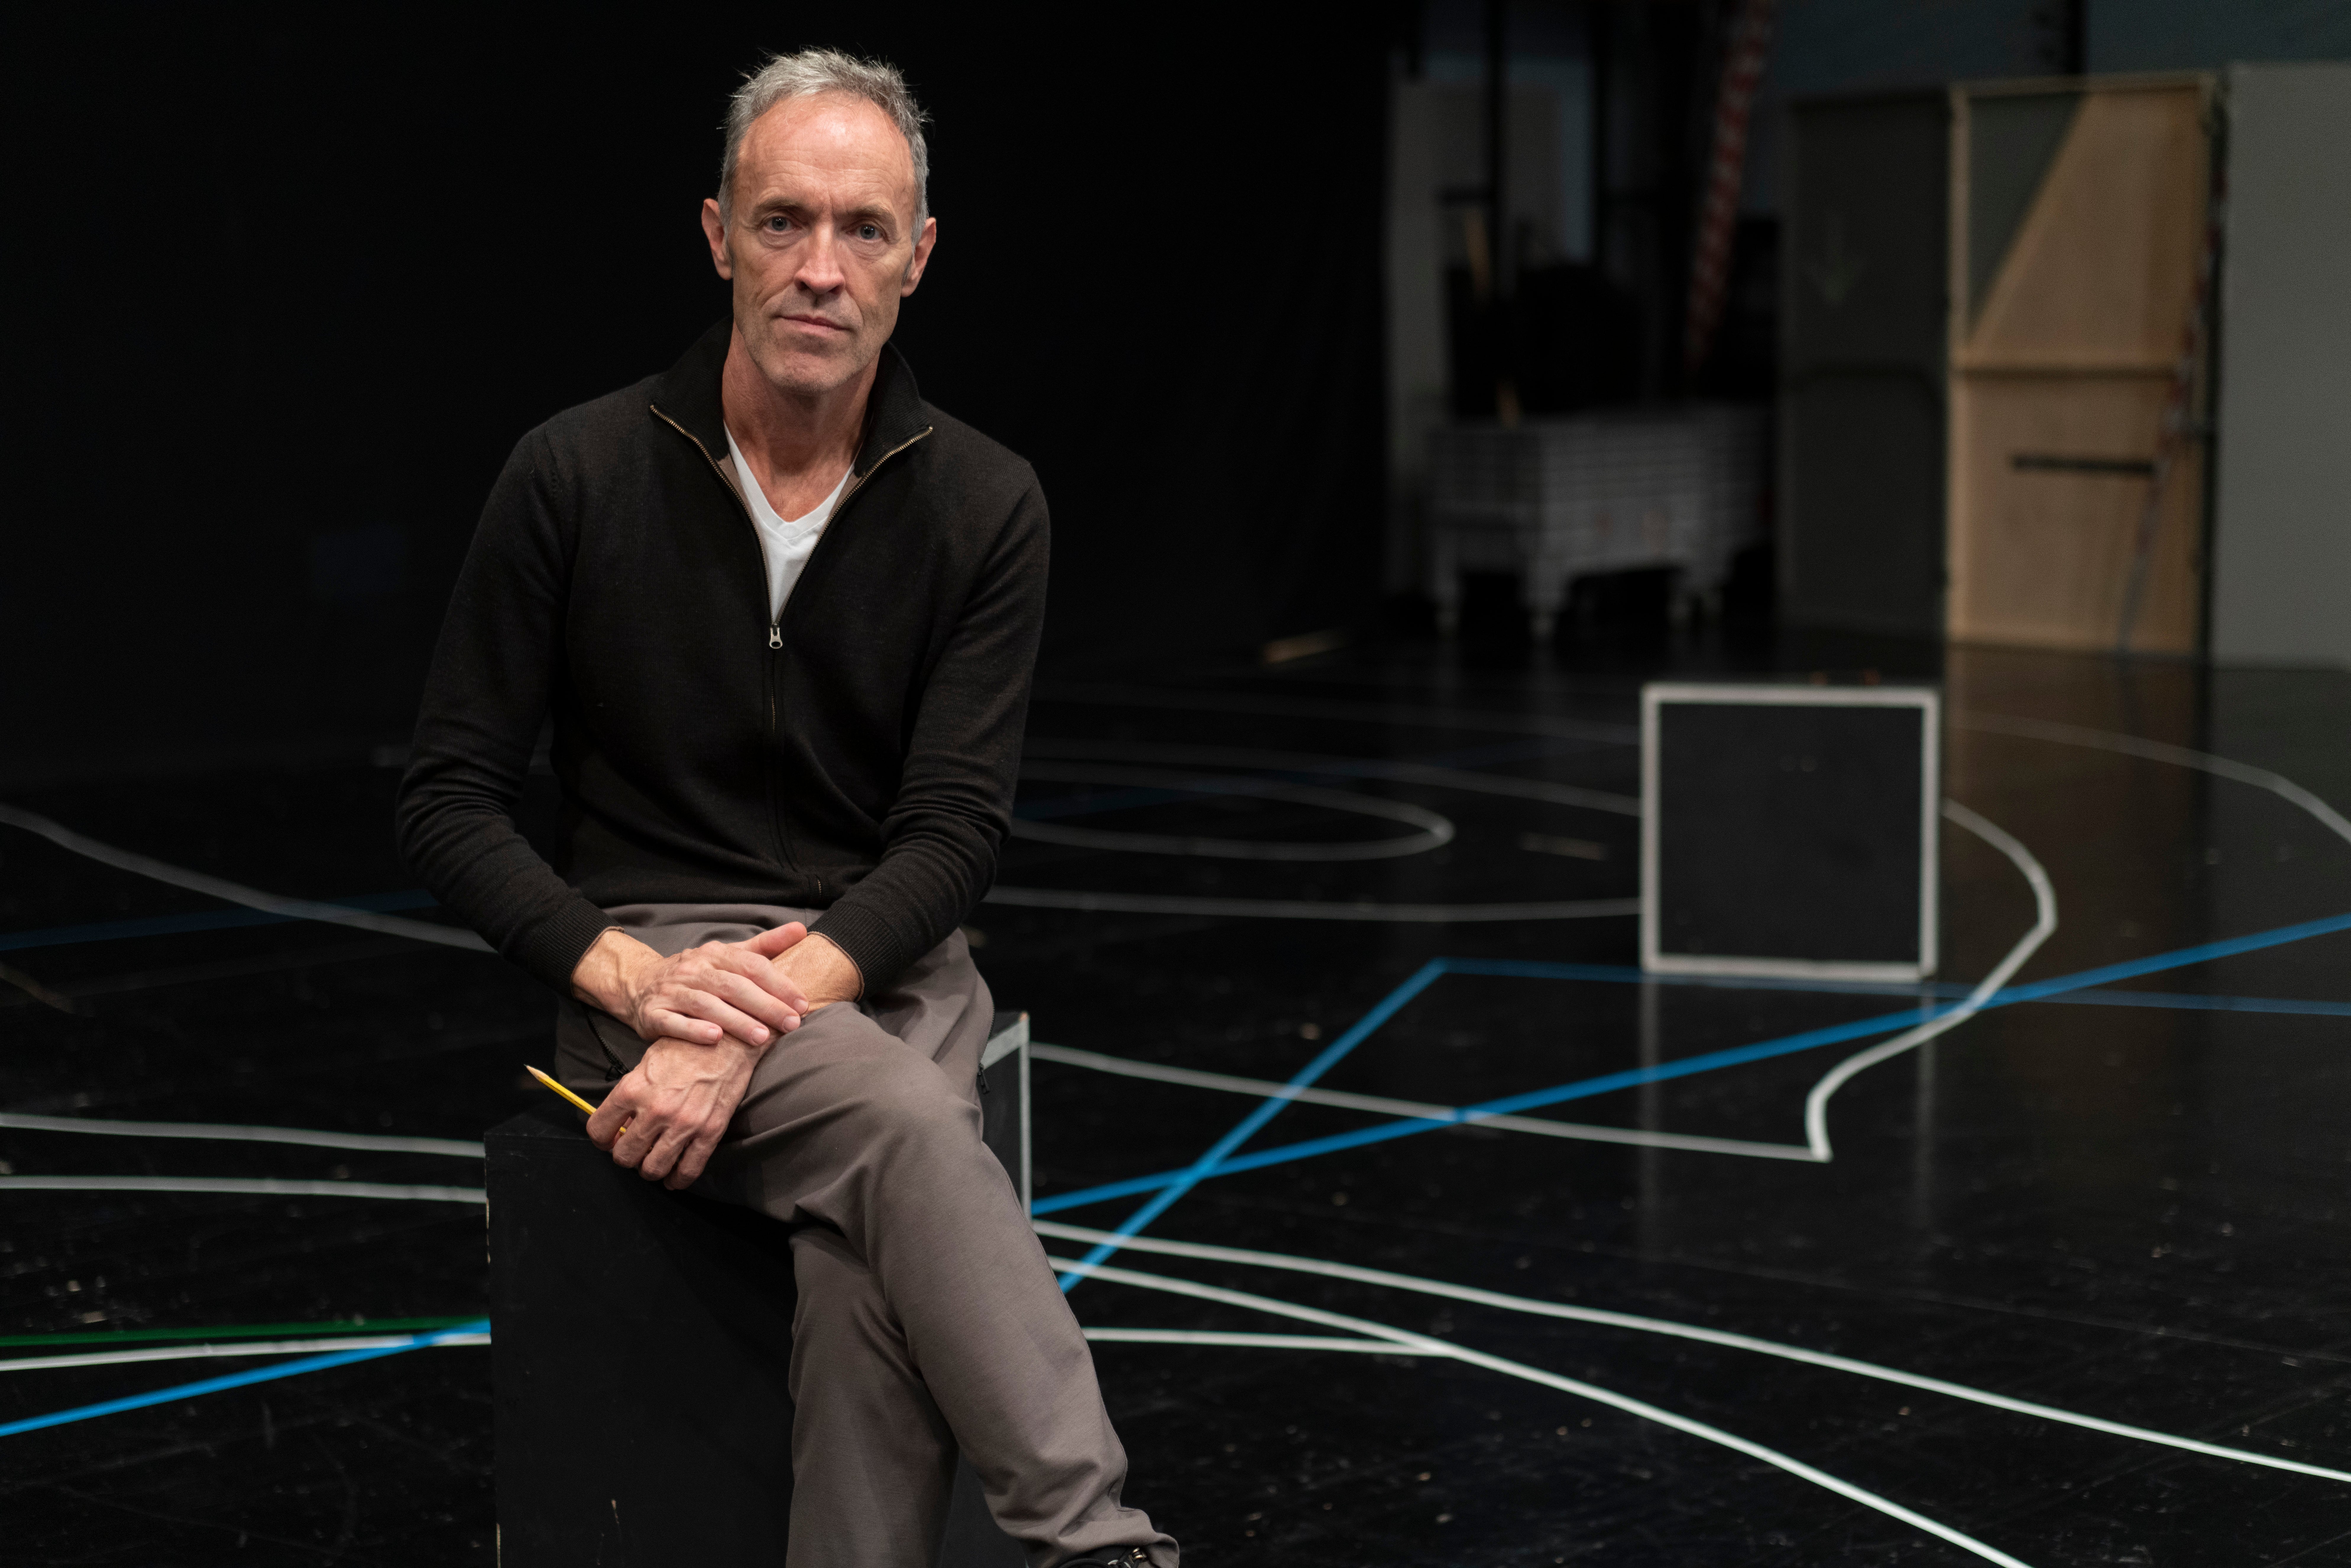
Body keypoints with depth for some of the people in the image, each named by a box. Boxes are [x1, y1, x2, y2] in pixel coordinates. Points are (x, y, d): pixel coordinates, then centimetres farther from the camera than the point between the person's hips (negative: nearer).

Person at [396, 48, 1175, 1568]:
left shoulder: (985, 505, 0)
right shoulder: (580, 474, -3)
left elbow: (954, 832, -6)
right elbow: (450, 804, -1)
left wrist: (760, 1021, -22)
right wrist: (631, 977, -18)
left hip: (885, 963, 2)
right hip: (652, 954, -2)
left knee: (869, 1258, -32)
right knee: (908, 1130, -34)